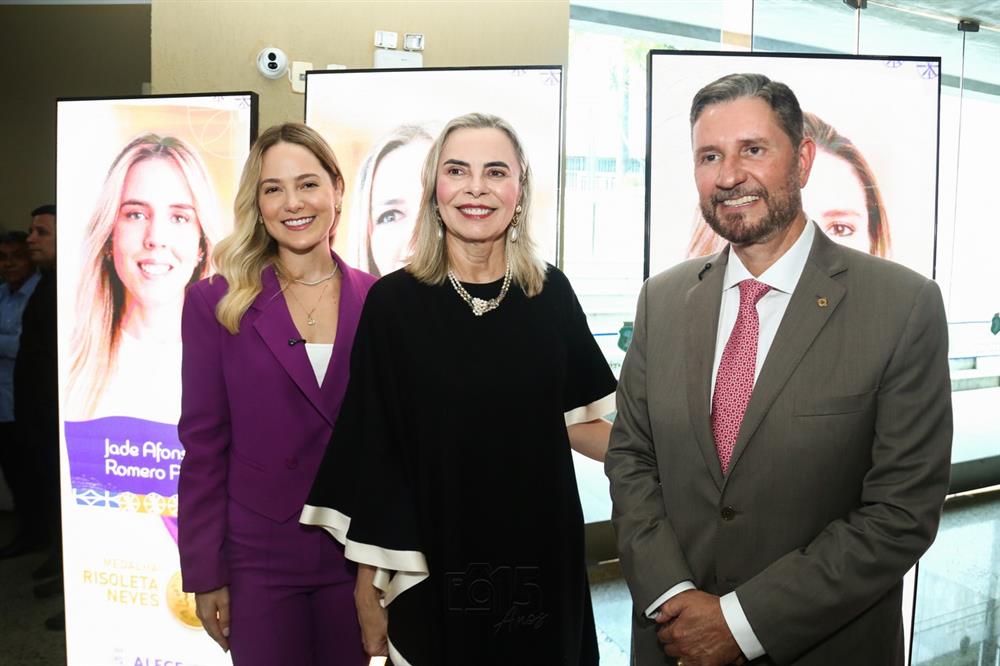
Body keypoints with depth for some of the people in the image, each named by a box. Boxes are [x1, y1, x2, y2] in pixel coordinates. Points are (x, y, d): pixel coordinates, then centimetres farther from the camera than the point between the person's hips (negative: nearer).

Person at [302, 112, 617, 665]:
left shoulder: (550, 293, -2)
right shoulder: (394, 302, -10)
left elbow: (574, 421, 7)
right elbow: (374, 452, -7)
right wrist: (368, 590, -6)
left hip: (541, 556, 3)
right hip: (432, 568, -2)